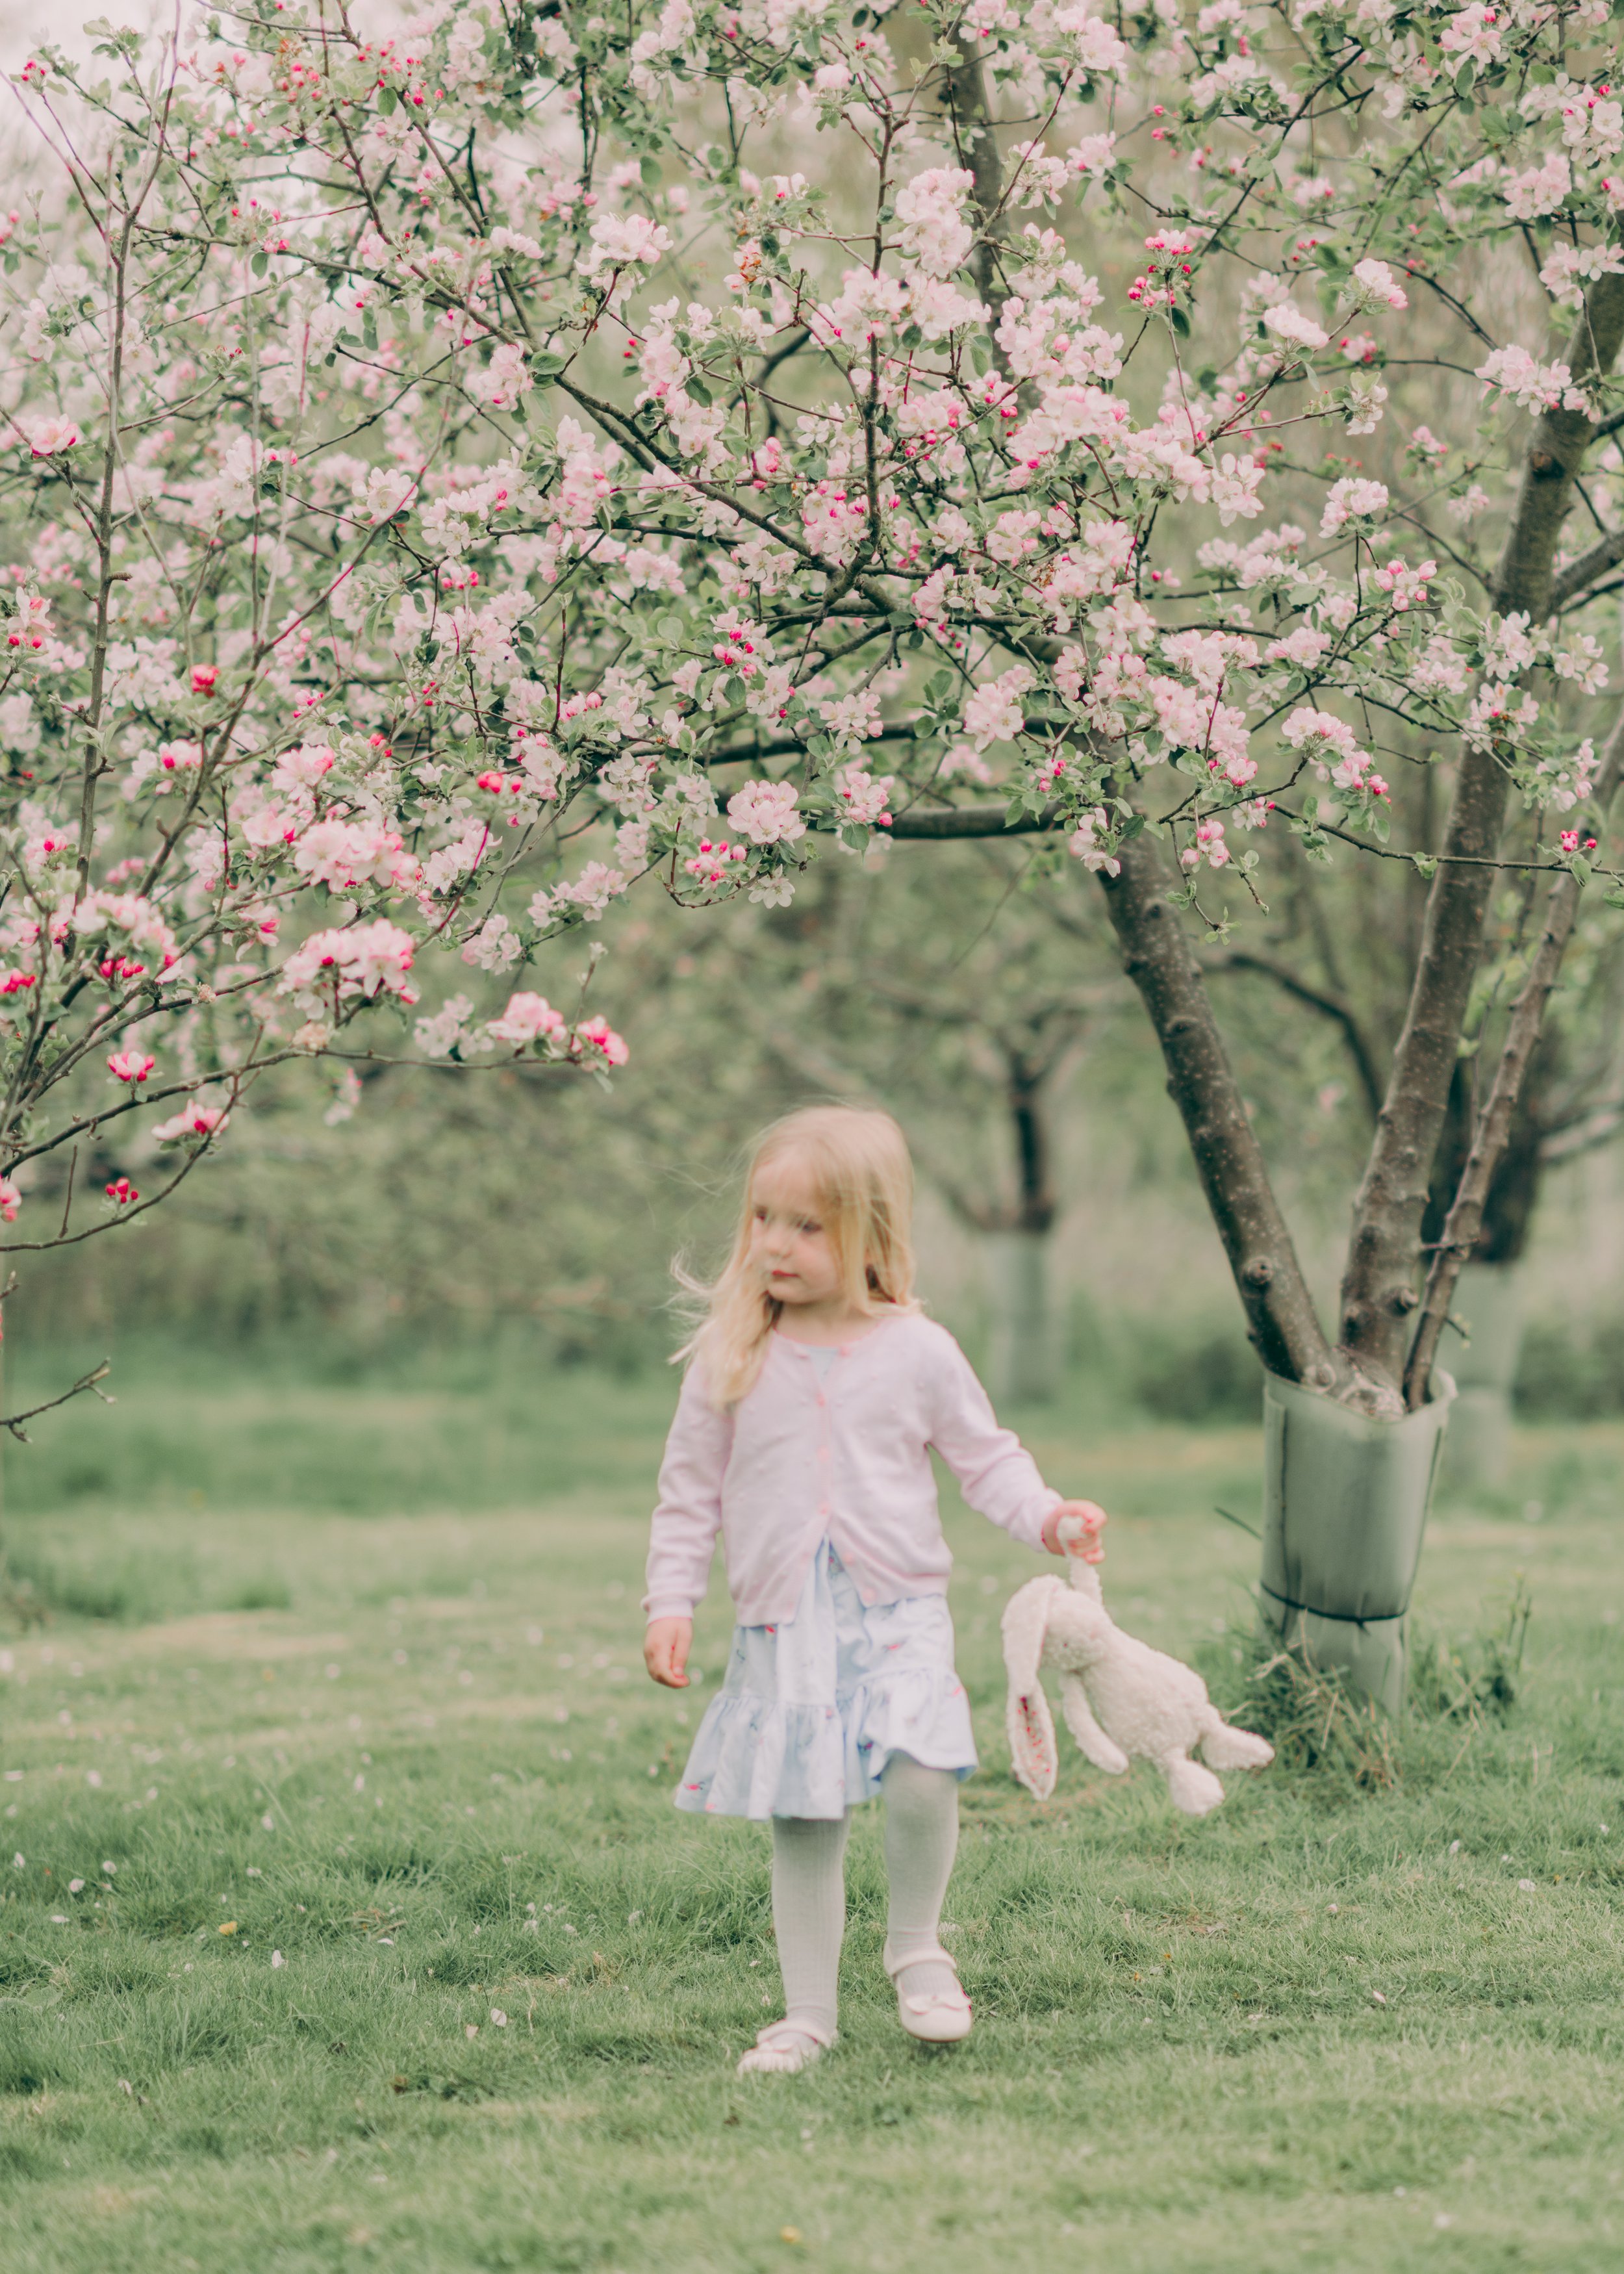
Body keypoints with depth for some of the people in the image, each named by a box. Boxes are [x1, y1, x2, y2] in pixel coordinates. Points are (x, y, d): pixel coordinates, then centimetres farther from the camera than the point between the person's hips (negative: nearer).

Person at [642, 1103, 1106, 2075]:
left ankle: (918, 1945, 4)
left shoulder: (917, 1352, 1)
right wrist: (672, 1602, 4)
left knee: (921, 1776, -22)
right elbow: (691, 1490, 9)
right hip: (781, 1627, 1)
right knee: (802, 1821, 1)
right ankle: (808, 2013, 13)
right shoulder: (733, 1359, 3)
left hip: (898, 1612, -1)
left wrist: (1047, 1516, -8)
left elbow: (986, 1456, 9)